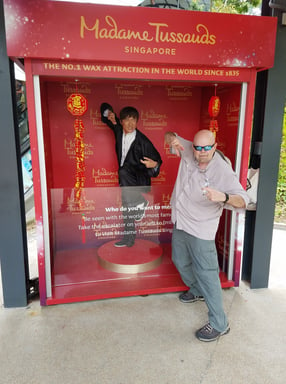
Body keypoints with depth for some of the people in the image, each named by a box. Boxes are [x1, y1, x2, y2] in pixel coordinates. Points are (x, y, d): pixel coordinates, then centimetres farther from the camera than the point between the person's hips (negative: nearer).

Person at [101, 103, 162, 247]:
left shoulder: (142, 141, -17)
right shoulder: (119, 130, -1)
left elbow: (157, 158, -11)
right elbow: (104, 107, 11)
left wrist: (154, 164, -34)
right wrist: (109, 113, -12)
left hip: (138, 178, -6)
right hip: (126, 179, 6)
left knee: (123, 172, -37)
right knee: (127, 208, 13)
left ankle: (141, 202, -19)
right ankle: (129, 238, 31)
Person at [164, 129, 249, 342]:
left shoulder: (223, 171, -24)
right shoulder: (188, 151, -8)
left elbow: (243, 200, -26)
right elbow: (169, 136, 7)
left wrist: (223, 197, -47)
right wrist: (173, 139, -18)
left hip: (200, 230, -7)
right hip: (180, 223, 7)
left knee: (206, 274, -4)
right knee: (181, 262, 25)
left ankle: (219, 324, 12)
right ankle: (197, 291, 53)